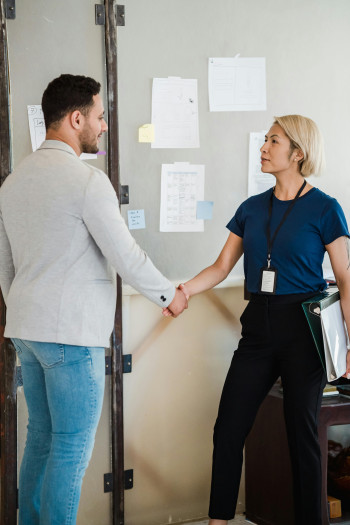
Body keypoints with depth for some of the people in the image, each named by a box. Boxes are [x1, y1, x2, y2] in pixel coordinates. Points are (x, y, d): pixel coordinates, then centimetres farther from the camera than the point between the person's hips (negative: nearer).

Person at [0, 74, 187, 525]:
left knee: (40, 438, 15)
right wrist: (169, 297, 3)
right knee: (72, 446, -1)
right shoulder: (87, 180, -14)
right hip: (71, 329, -8)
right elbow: (126, 257, -12)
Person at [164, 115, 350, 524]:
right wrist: (182, 291, -6)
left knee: (302, 433, 3)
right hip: (259, 325, 5)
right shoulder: (252, 208, 10)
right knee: (228, 429, 2)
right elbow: (221, 267, 11)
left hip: (302, 327, -5)